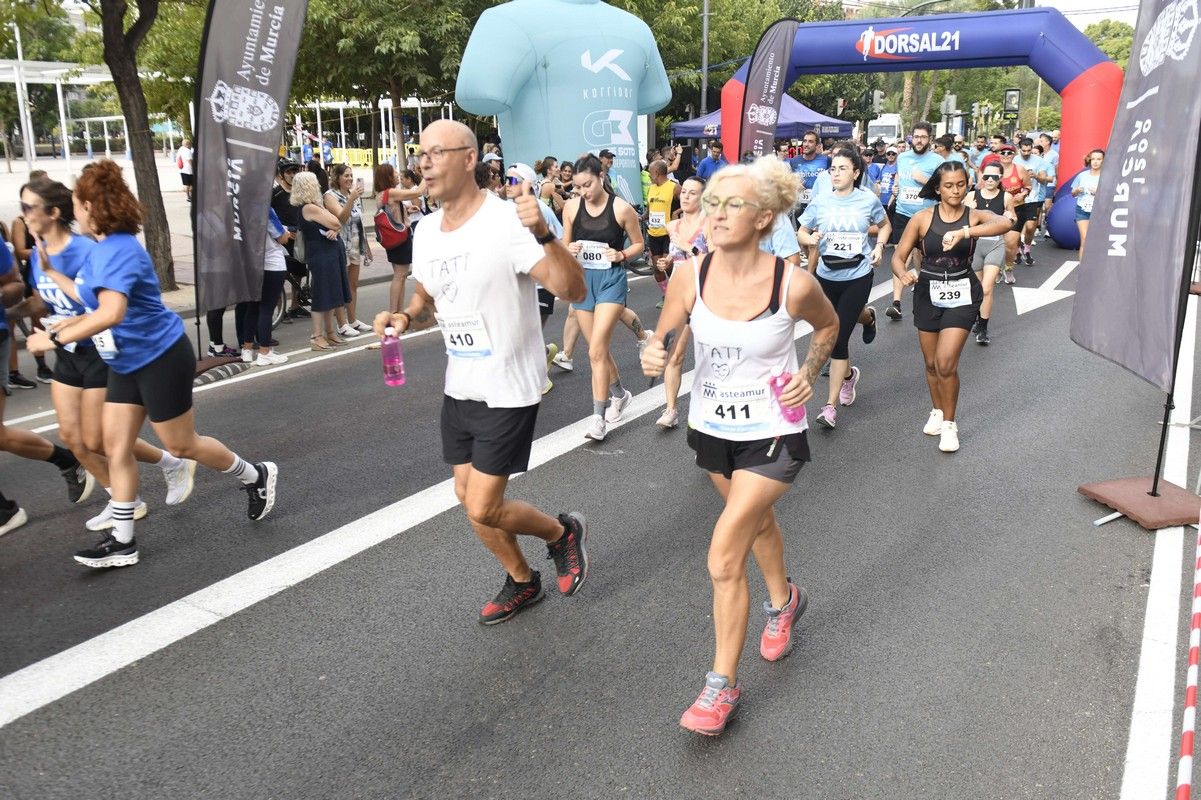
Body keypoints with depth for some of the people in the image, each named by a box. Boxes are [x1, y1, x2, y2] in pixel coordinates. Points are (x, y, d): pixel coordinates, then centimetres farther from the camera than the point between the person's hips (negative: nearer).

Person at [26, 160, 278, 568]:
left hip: (160, 359, -10)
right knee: (116, 447, 8)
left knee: (181, 445, 5)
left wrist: (54, 338, -32)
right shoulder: (102, 248, 7)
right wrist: (50, 272, 21)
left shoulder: (118, 250, -25)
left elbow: (111, 313, -38)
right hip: (127, 363, 10)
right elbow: (93, 300, 20)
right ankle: (122, 541, 16)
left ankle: (257, 477, 27)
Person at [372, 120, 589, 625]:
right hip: (459, 388, 8)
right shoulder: (425, 231, 4)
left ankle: (563, 532, 24)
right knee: (468, 497, 16)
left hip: (508, 390, -8)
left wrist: (543, 234, -43)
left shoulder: (507, 221, -20)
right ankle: (522, 582, 39)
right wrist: (405, 318, -3)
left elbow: (573, 290, -27)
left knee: (482, 510, -5)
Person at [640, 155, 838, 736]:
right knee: (756, 521, 28)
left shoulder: (794, 284, -20)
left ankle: (723, 684, 8)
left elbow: (828, 325, 3)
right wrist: (654, 357, -25)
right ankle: (783, 601, 58)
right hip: (711, 427, 4)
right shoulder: (689, 275, -15)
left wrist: (809, 373, -12)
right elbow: (664, 337, -3)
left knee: (723, 559, -11)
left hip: (772, 434, -4)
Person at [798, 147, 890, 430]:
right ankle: (848, 374, 47)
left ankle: (830, 405, -1)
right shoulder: (820, 202, -3)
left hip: (857, 276, -3)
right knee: (831, 334, 14)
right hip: (826, 276, 3)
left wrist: (879, 246, -4)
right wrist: (810, 239, -19)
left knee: (838, 337, -9)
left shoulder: (869, 200, -4)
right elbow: (801, 232, 3)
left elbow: (884, 225, 14)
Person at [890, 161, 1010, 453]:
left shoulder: (974, 216, -8)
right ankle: (937, 412, 39)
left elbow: (1006, 223, -29)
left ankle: (949, 424, 9)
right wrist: (903, 274, -26)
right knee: (931, 363, 13)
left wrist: (965, 232, -44)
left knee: (946, 363, -12)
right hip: (928, 293, 2)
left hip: (962, 294, -2)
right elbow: (898, 256, -3)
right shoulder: (922, 218, -5)